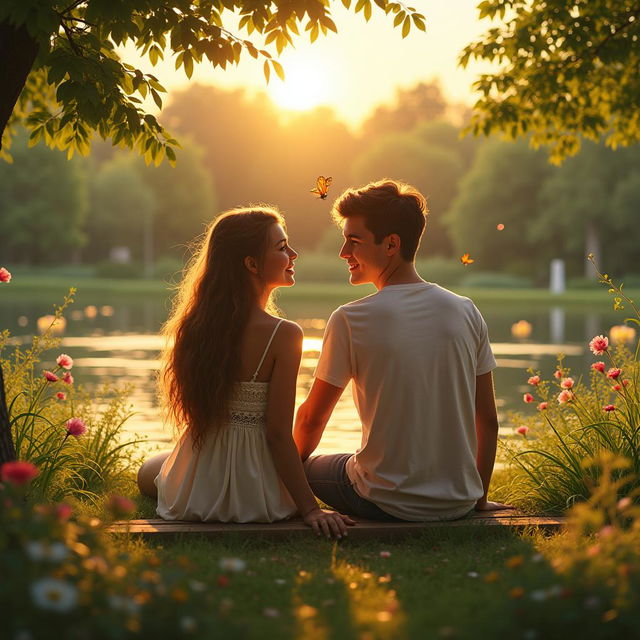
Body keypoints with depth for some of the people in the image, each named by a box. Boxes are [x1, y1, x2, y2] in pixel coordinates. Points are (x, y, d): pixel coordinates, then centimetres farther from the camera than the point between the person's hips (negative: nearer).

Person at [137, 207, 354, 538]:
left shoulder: (195, 324, -6)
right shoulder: (283, 335, -21)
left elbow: (193, 408, 4)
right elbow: (278, 434, -20)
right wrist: (310, 508, -15)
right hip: (252, 495, -2)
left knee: (147, 473, 39)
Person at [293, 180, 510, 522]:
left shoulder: (349, 320, -14)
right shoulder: (465, 312, -3)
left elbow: (311, 419, -3)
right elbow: (487, 421, 3)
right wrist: (479, 497, 17)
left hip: (387, 504, -4)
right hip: (459, 503, 5)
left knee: (308, 466, 25)